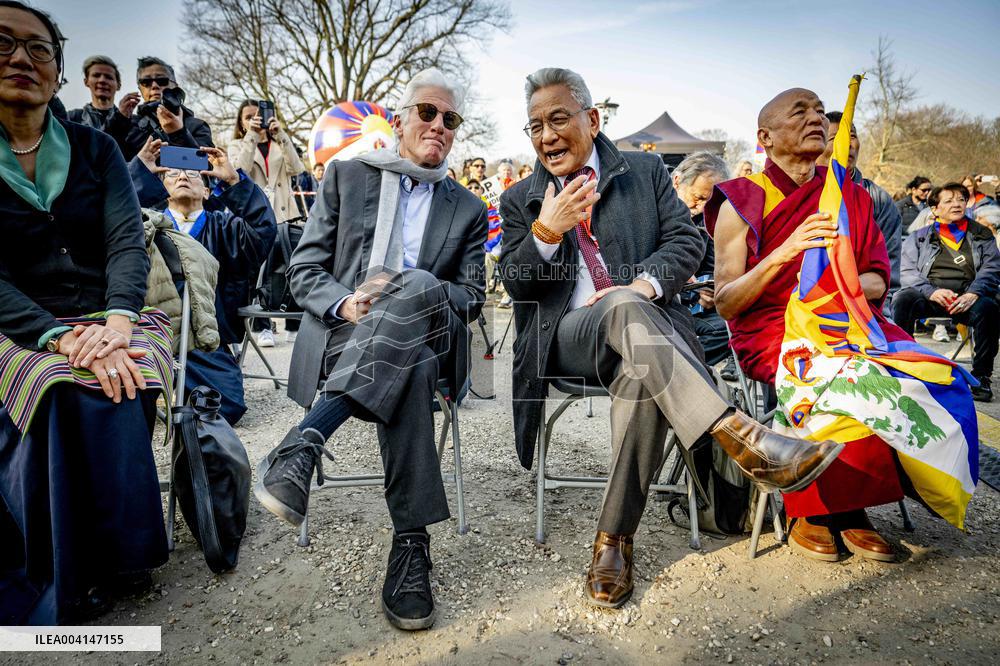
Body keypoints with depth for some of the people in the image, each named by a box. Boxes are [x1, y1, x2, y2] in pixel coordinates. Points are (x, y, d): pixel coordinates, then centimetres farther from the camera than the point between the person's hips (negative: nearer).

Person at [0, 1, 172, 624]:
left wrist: (114, 325, -22)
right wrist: (63, 339, -25)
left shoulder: (95, 148, 10)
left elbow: (129, 242, -3)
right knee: (66, 393, -32)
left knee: (119, 384, -30)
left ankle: (121, 559, -12)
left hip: (109, 321, 2)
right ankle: (65, 585, -14)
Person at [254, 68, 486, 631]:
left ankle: (305, 441, -43)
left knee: (419, 284, -37)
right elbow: (305, 268, 9)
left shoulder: (468, 209, 20)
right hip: (343, 330, 0)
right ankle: (411, 541, -34)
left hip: (425, 336, 1)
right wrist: (346, 304, -15)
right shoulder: (347, 176, 16)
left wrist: (412, 293, -11)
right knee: (409, 372, -37)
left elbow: (472, 298, 11)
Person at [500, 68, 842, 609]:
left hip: (647, 319, 1)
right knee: (625, 308, -36)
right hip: (569, 335, 0)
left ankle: (613, 539, -23)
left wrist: (644, 283, -17)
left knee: (642, 372, -36)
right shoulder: (519, 201, 16)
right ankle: (739, 435, -44)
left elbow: (687, 240, 4)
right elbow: (515, 286, 6)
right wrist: (545, 232, -13)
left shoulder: (645, 171, 16)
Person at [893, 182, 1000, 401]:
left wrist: (973, 294, -15)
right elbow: (908, 272, 3)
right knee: (903, 299, -32)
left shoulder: (982, 235, 20)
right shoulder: (918, 238, 17)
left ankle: (981, 376, -19)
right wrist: (931, 291, -17)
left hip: (967, 298, 0)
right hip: (928, 297, 0)